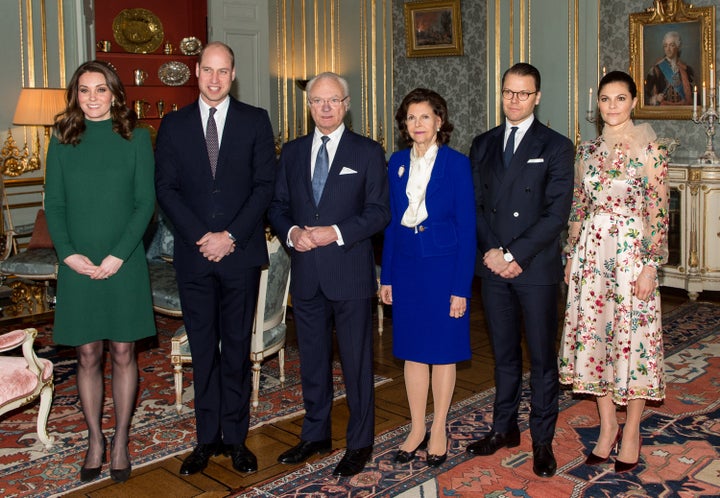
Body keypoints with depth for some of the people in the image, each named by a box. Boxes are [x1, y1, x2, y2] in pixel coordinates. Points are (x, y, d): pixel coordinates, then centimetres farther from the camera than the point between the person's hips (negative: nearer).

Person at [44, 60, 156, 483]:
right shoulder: (63, 140, 6)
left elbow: (146, 202, -4)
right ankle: (95, 440, 22)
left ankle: (121, 441, 20)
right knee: (88, 356, 7)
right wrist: (68, 253, -10)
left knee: (123, 354, 6)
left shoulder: (136, 138, 1)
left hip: (124, 264, -1)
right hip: (78, 267, 1)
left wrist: (118, 255, -12)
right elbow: (54, 203, 5)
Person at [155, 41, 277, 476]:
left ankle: (236, 437, 17)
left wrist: (231, 236, -11)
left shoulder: (255, 121, 4)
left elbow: (265, 185, -2)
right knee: (203, 350, 8)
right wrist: (201, 236, -10)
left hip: (241, 253, -1)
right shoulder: (174, 125, 8)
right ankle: (208, 438, 19)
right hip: (193, 255, 1)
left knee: (237, 349, 7)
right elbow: (166, 188, 2)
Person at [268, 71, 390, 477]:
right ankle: (316, 435, 31)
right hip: (306, 273, 4)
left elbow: (379, 211, -6)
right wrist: (292, 232, -10)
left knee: (357, 362, 4)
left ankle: (360, 443, 19)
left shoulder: (368, 152, -1)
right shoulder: (292, 152, 11)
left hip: (350, 273, -4)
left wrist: (335, 233, -17)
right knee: (312, 360, 15)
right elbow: (278, 206, 11)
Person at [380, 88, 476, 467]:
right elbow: (391, 221, 10)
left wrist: (461, 287, -12)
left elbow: (466, 228, -7)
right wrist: (386, 276, 5)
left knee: (443, 351, 6)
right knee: (412, 351, 10)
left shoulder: (457, 164, -6)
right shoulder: (397, 163, 6)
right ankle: (416, 429, 23)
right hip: (406, 267, 4)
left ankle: (439, 431, 21)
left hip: (444, 266, -4)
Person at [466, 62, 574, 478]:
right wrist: (490, 251, -7)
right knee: (504, 353, 14)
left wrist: (515, 255, -15)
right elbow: (475, 205, 8)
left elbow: (557, 214, -9)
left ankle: (543, 440, 16)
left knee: (542, 357, 4)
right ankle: (505, 428, 27)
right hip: (494, 267, 4)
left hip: (536, 268, -4)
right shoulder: (483, 145, 11)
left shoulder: (556, 147, -2)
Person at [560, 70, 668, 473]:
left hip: (631, 251, -5)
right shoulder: (589, 150, 10)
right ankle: (608, 426, 22)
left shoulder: (649, 149, -5)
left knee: (632, 335, 1)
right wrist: (571, 256, 11)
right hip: (591, 253, 5)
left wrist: (650, 266, -12)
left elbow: (658, 212, -8)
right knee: (593, 335, 7)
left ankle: (632, 432, 17)